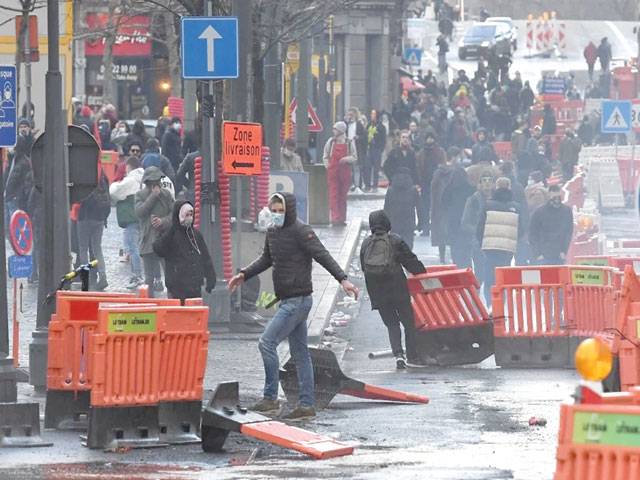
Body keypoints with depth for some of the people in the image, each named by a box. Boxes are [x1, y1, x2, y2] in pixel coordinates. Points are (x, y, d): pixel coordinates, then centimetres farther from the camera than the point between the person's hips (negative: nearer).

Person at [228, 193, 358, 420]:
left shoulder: (301, 231, -12)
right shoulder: (273, 232, 13)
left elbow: (322, 256, -19)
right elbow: (267, 259, 29)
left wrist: (342, 279, -28)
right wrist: (244, 275, 24)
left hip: (298, 300, -9)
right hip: (288, 299, 9)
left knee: (267, 342, -13)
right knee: (299, 352, 10)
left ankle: (270, 398, -9)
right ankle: (307, 404, 13)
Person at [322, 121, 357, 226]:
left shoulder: (349, 143, 2)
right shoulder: (331, 142, 6)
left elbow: (354, 158, 3)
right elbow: (325, 156, 14)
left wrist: (346, 159, -15)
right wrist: (328, 166, 3)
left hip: (345, 172, 0)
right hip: (332, 172, 0)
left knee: (343, 196, 7)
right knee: (334, 195, -8)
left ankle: (342, 218, 14)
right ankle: (335, 218, -13)